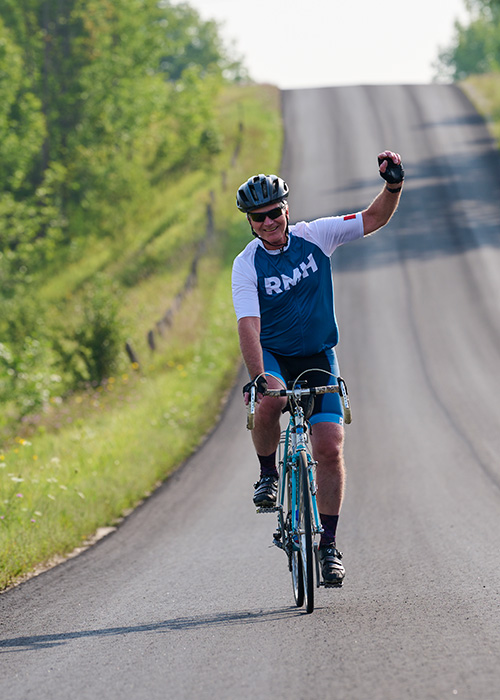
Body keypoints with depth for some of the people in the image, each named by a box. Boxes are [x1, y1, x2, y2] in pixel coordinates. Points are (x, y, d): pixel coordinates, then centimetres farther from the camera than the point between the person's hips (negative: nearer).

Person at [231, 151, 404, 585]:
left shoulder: (315, 236, -8)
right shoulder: (247, 265, -14)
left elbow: (374, 219, -3)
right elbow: (249, 325, -26)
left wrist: (394, 184, -23)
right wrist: (257, 377, -40)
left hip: (318, 356, 2)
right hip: (273, 356, -2)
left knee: (330, 447, -10)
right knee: (268, 402, -36)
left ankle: (329, 544, 2)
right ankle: (267, 474, -8)